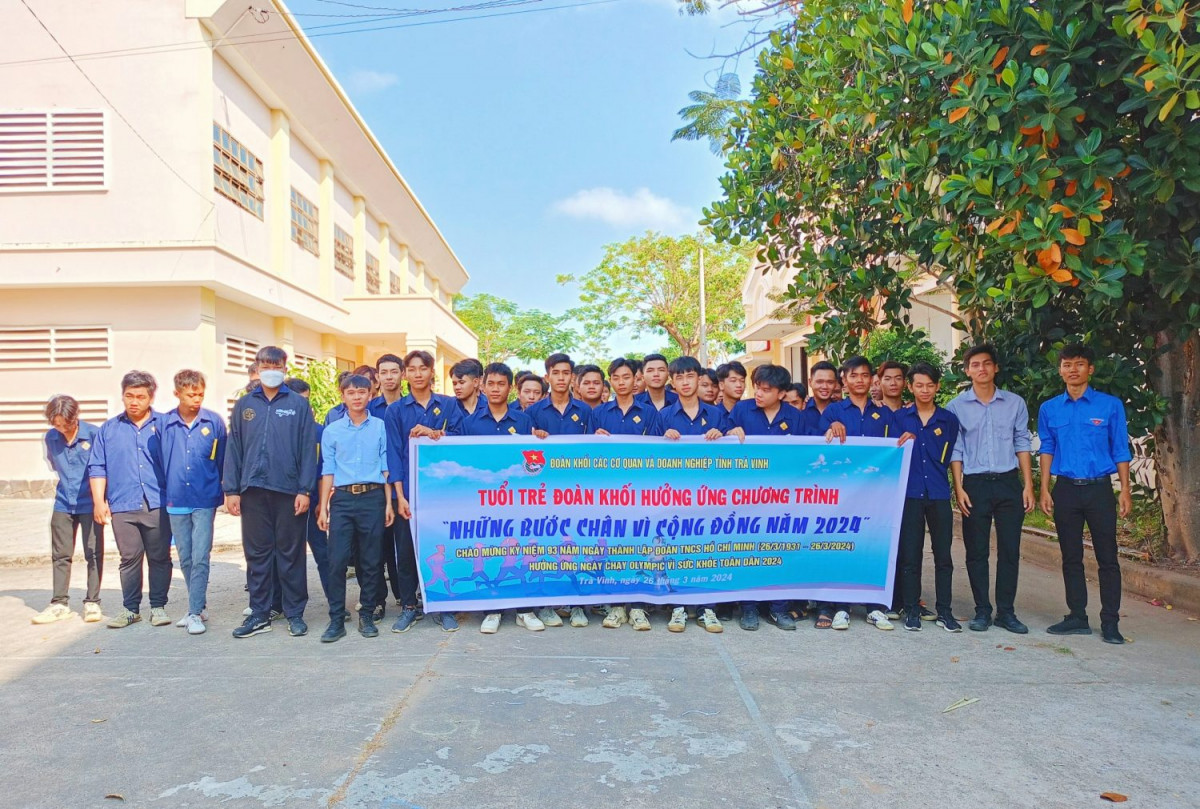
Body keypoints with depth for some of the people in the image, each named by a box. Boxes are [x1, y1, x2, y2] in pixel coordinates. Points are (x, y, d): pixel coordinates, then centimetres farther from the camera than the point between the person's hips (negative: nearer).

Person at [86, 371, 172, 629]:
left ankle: (158, 606, 14)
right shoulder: (109, 429, 12)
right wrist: (98, 501, 2)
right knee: (129, 558, 5)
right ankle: (130, 608, 17)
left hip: (158, 505, -1)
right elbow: (97, 467, 11)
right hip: (122, 506, 1)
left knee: (159, 557, 4)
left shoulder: (164, 425, 5)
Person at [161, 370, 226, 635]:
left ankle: (195, 612, 1)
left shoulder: (214, 422, -3)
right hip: (176, 501, 3)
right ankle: (199, 606, 24)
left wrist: (224, 494, 6)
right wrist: (163, 494, 9)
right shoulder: (165, 424, 0)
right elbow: (160, 461, 8)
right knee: (185, 559, 11)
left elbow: (223, 461, 4)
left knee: (200, 558, -5)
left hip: (204, 501, -2)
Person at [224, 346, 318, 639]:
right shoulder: (245, 404, 10)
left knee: (291, 553, 5)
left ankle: (295, 613, 14)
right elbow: (234, 448, 9)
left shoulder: (299, 404, 3)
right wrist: (231, 490, 2)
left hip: (289, 490, -2)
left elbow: (308, 448, -1)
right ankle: (259, 614, 18)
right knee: (256, 553, 8)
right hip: (253, 490, 2)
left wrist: (305, 489, -8)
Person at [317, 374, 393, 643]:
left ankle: (367, 615, 16)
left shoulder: (381, 427, 6)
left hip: (372, 498, 0)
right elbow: (327, 471, 8)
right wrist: (323, 507, 3)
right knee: (337, 560, -3)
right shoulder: (332, 430, 9)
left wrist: (388, 503, 1)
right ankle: (336, 620, 5)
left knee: (371, 560, 4)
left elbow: (386, 467, 6)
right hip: (342, 498, 1)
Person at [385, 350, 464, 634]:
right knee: (407, 549, 4)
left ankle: (444, 607, 15)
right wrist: (400, 496, -8)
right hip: (409, 490, 0)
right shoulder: (395, 410, 7)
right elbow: (394, 453, 0)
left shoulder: (449, 404, 8)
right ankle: (408, 607, 18)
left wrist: (434, 433, -17)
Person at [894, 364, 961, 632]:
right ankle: (911, 610, 13)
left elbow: (944, 458, 8)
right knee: (910, 555, 4)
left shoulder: (949, 420, 7)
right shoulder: (899, 417, 4)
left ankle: (944, 611, 16)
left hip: (939, 494, 1)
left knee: (943, 555, 5)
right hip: (909, 493, -1)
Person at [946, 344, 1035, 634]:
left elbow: (1022, 445, 7)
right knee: (977, 551, 4)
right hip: (975, 484, -1)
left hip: (1009, 482, 1)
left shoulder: (1015, 403, 7)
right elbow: (955, 450, 2)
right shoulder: (957, 406, 2)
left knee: (1010, 549, 4)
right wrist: (958, 488, -6)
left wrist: (1028, 485, 1)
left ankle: (1006, 611, 14)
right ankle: (982, 610, 14)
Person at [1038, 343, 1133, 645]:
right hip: (1065, 489, 2)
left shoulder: (1110, 405, 0)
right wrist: (1045, 490, 3)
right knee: (1071, 557, 8)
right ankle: (1078, 617, 18)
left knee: (1107, 557, 1)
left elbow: (1121, 450, 1)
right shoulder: (1049, 409, 6)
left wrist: (1125, 490, -4)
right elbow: (1047, 450, 9)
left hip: (1099, 488, -2)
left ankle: (1110, 622, 9)